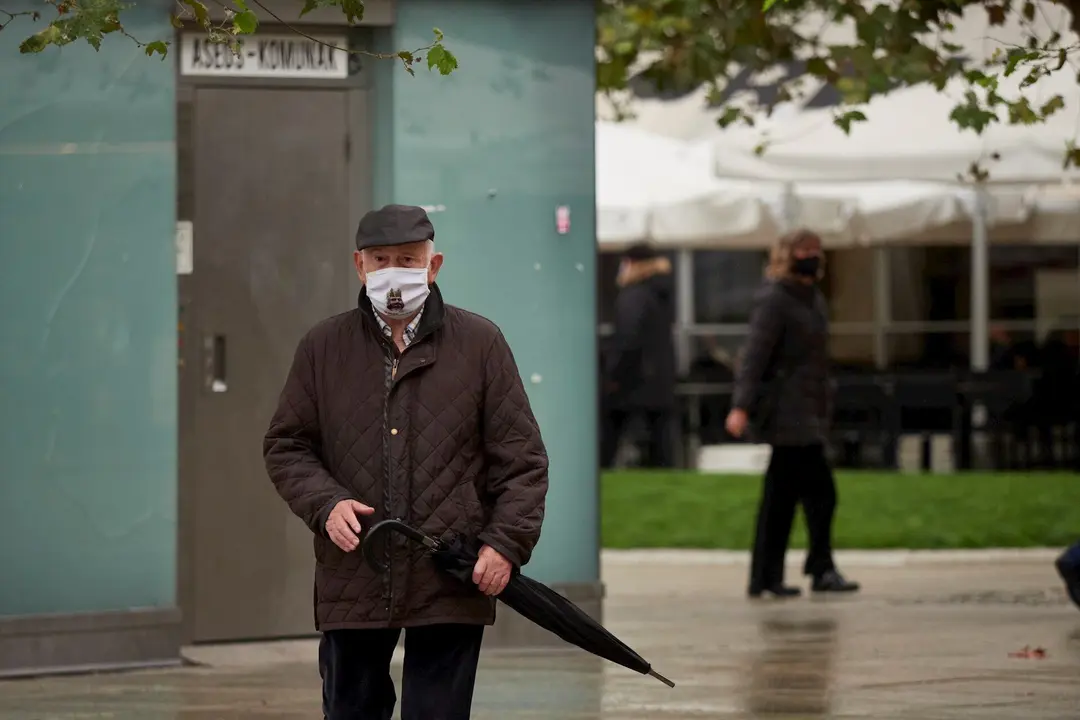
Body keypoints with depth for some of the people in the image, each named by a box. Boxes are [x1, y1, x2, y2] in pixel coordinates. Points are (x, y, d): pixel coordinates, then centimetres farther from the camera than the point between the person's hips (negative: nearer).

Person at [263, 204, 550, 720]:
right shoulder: (323, 348, 8)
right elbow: (286, 446, 10)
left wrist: (507, 542, -9)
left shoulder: (480, 343, 3)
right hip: (352, 581, 2)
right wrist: (325, 503, -9)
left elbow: (521, 457, 3)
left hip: (452, 582, -2)